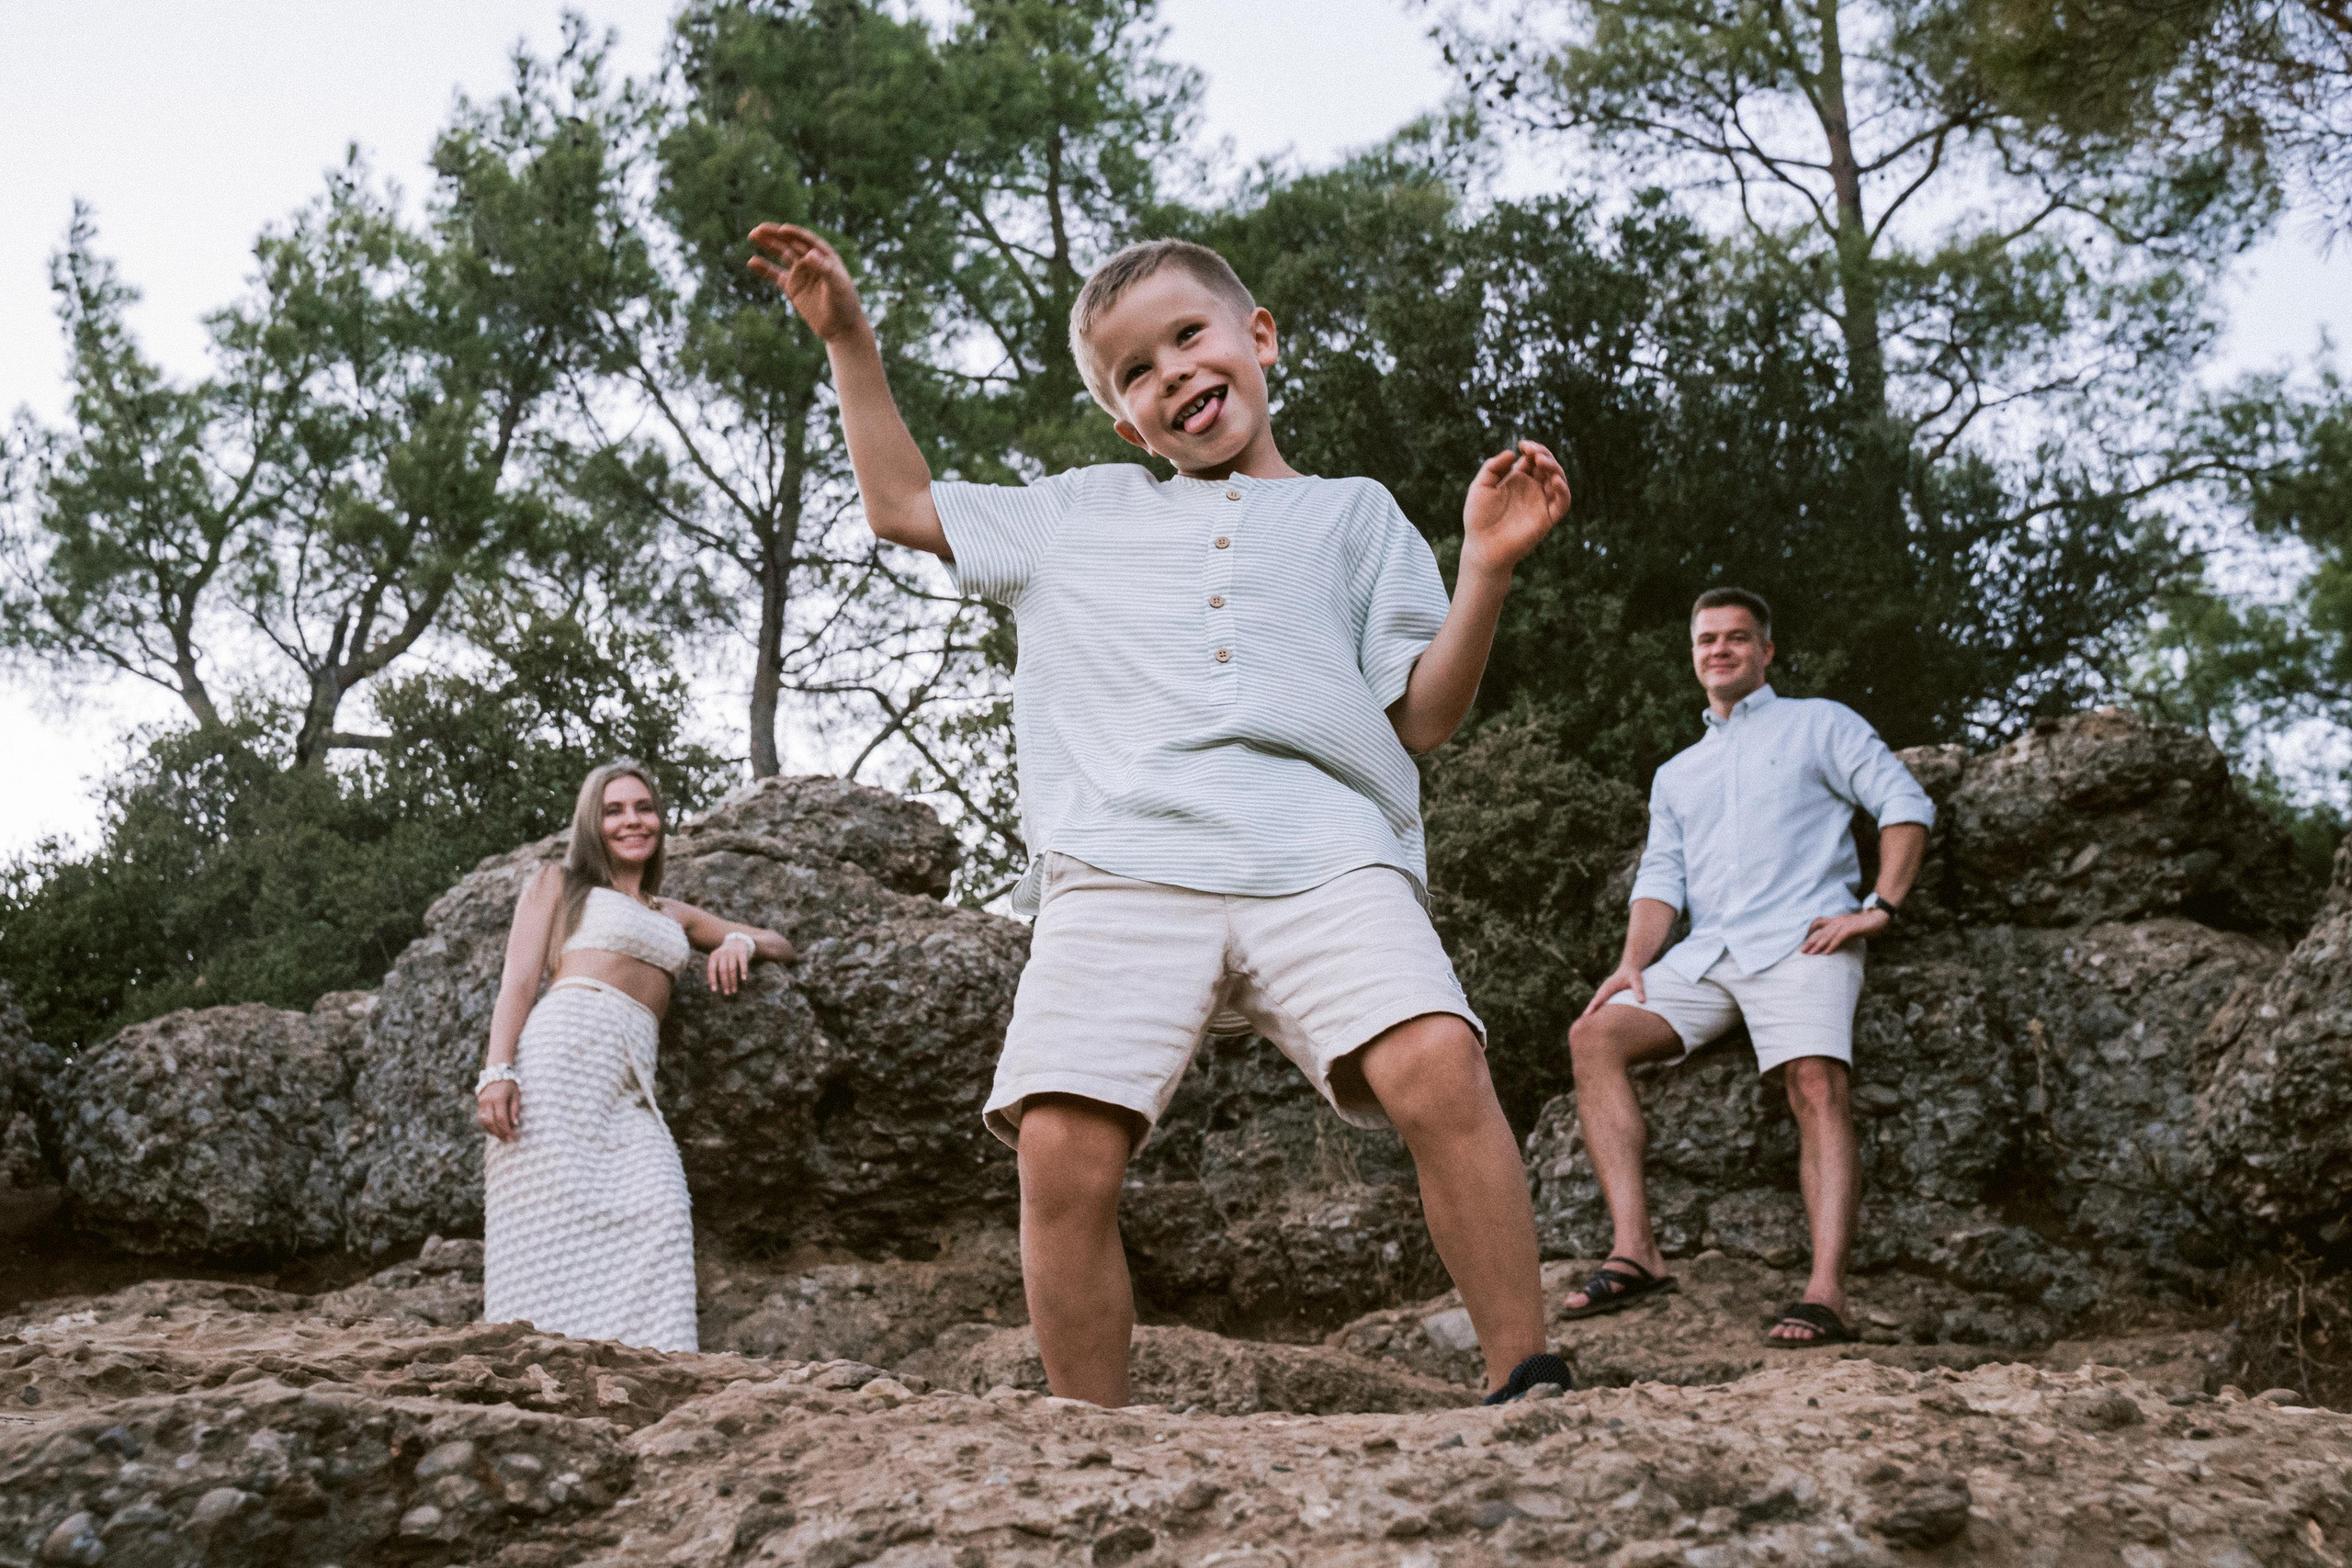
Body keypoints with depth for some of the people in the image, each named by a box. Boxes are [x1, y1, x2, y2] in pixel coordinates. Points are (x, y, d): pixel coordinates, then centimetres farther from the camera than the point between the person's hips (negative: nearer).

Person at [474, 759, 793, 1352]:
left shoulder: (675, 914, 33)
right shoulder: (558, 884, 20)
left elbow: (781, 946, 36)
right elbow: (518, 982, 7)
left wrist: (740, 942, 12)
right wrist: (498, 1071, -9)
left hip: (630, 1083, 4)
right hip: (560, 1051, -4)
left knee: (658, 1213, -19)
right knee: (556, 1213, -18)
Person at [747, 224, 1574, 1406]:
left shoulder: (1352, 513, 25)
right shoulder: (1081, 517, 31)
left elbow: (1423, 714, 16)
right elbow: (904, 505, 39)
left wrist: (1487, 566, 2)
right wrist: (849, 341, 34)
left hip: (1323, 861, -1)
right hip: (1121, 872, 2)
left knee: (1438, 1067, -27)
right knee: (1062, 1151, -17)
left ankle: (1525, 1385, -16)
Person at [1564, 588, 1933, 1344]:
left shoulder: (1819, 723, 15)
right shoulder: (1676, 775, 29)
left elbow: (1908, 804, 6)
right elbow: (1661, 876, 18)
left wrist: (1880, 906, -8)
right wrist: (1634, 962, -2)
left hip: (1800, 941, -5)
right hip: (1706, 955, 5)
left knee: (1816, 1085, -28)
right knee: (1595, 1035, -17)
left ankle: (1826, 1291, -38)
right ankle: (1634, 1249, -23)